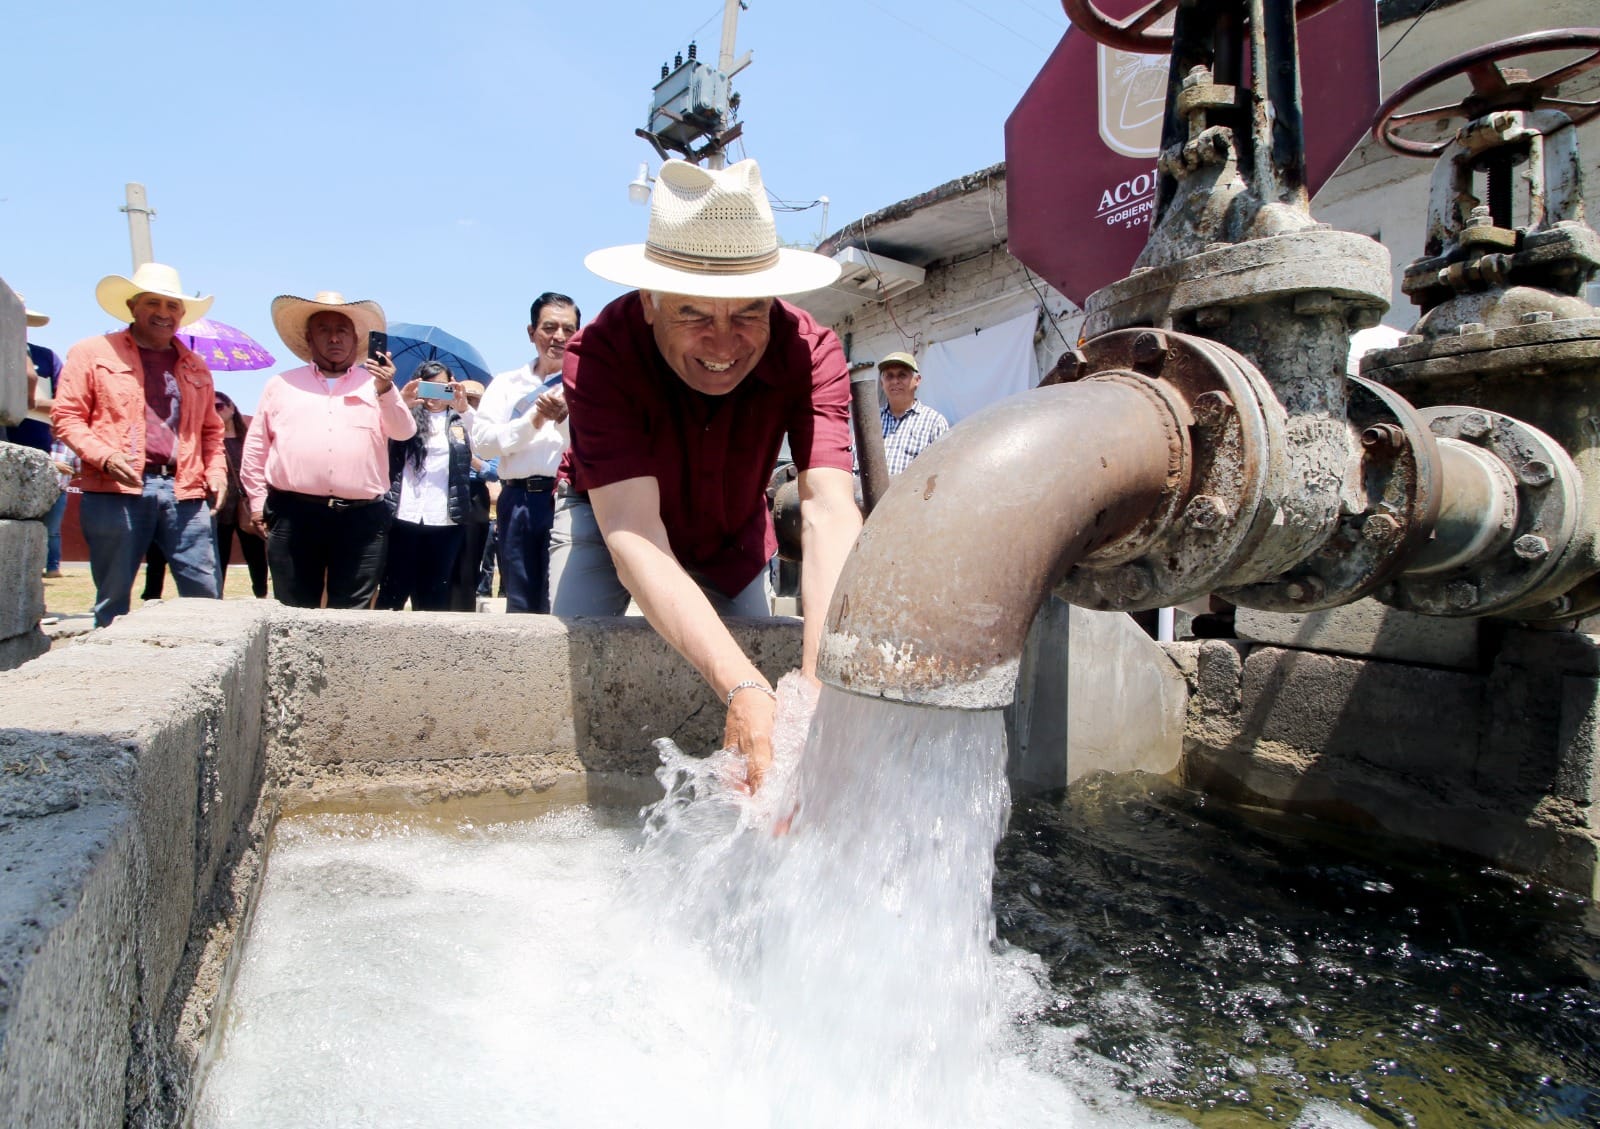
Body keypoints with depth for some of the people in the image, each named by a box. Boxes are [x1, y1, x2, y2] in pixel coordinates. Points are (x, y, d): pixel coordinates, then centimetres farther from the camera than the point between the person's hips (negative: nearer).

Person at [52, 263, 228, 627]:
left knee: (205, 593, -1)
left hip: (184, 492, 3)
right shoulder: (93, 353, 8)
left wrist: (216, 470, 8)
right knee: (113, 598, 4)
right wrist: (106, 457, -14)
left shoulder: (195, 367, 21)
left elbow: (211, 429, 26)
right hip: (115, 492, -3)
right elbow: (66, 416, 3)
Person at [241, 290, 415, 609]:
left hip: (362, 520, -1)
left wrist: (386, 390, -18)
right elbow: (256, 447, 16)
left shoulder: (376, 385, 13)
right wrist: (258, 501, 10)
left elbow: (405, 432, -2)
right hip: (293, 515, 1)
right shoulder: (281, 385, 16)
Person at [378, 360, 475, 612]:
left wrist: (465, 409, -24)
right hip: (404, 516, -1)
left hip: (445, 520, 1)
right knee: (394, 589, 1)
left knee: (435, 596, 7)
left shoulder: (459, 421, 11)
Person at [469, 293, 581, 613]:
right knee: (520, 603, 10)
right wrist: (533, 420, -9)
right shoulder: (507, 383, 15)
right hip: (520, 501, 3)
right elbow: (481, 441, 3)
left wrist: (566, 417, -25)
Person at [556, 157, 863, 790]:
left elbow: (829, 512, -45)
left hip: (732, 536, 2)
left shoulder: (809, 352, -33)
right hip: (611, 515, -2)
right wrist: (742, 688, -61)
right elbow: (632, 537, -47)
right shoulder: (600, 354, -38)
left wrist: (822, 680, -62)